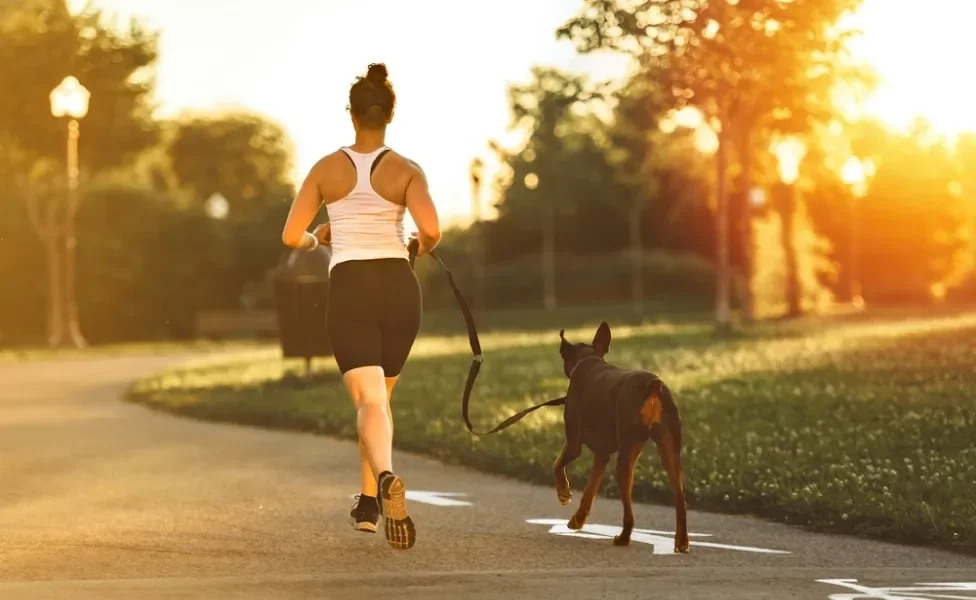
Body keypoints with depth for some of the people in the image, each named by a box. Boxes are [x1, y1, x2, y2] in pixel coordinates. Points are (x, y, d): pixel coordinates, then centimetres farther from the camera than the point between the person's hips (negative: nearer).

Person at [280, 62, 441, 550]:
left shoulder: (326, 168, 3)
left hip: (350, 292, -1)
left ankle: (387, 480, -44)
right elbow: (431, 228, -17)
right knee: (380, 396, 24)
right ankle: (368, 504, 29)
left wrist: (317, 238, 27)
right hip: (399, 289, 2)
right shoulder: (408, 170, 0)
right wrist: (423, 246, 8)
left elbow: (291, 237, 3)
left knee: (370, 404, -13)